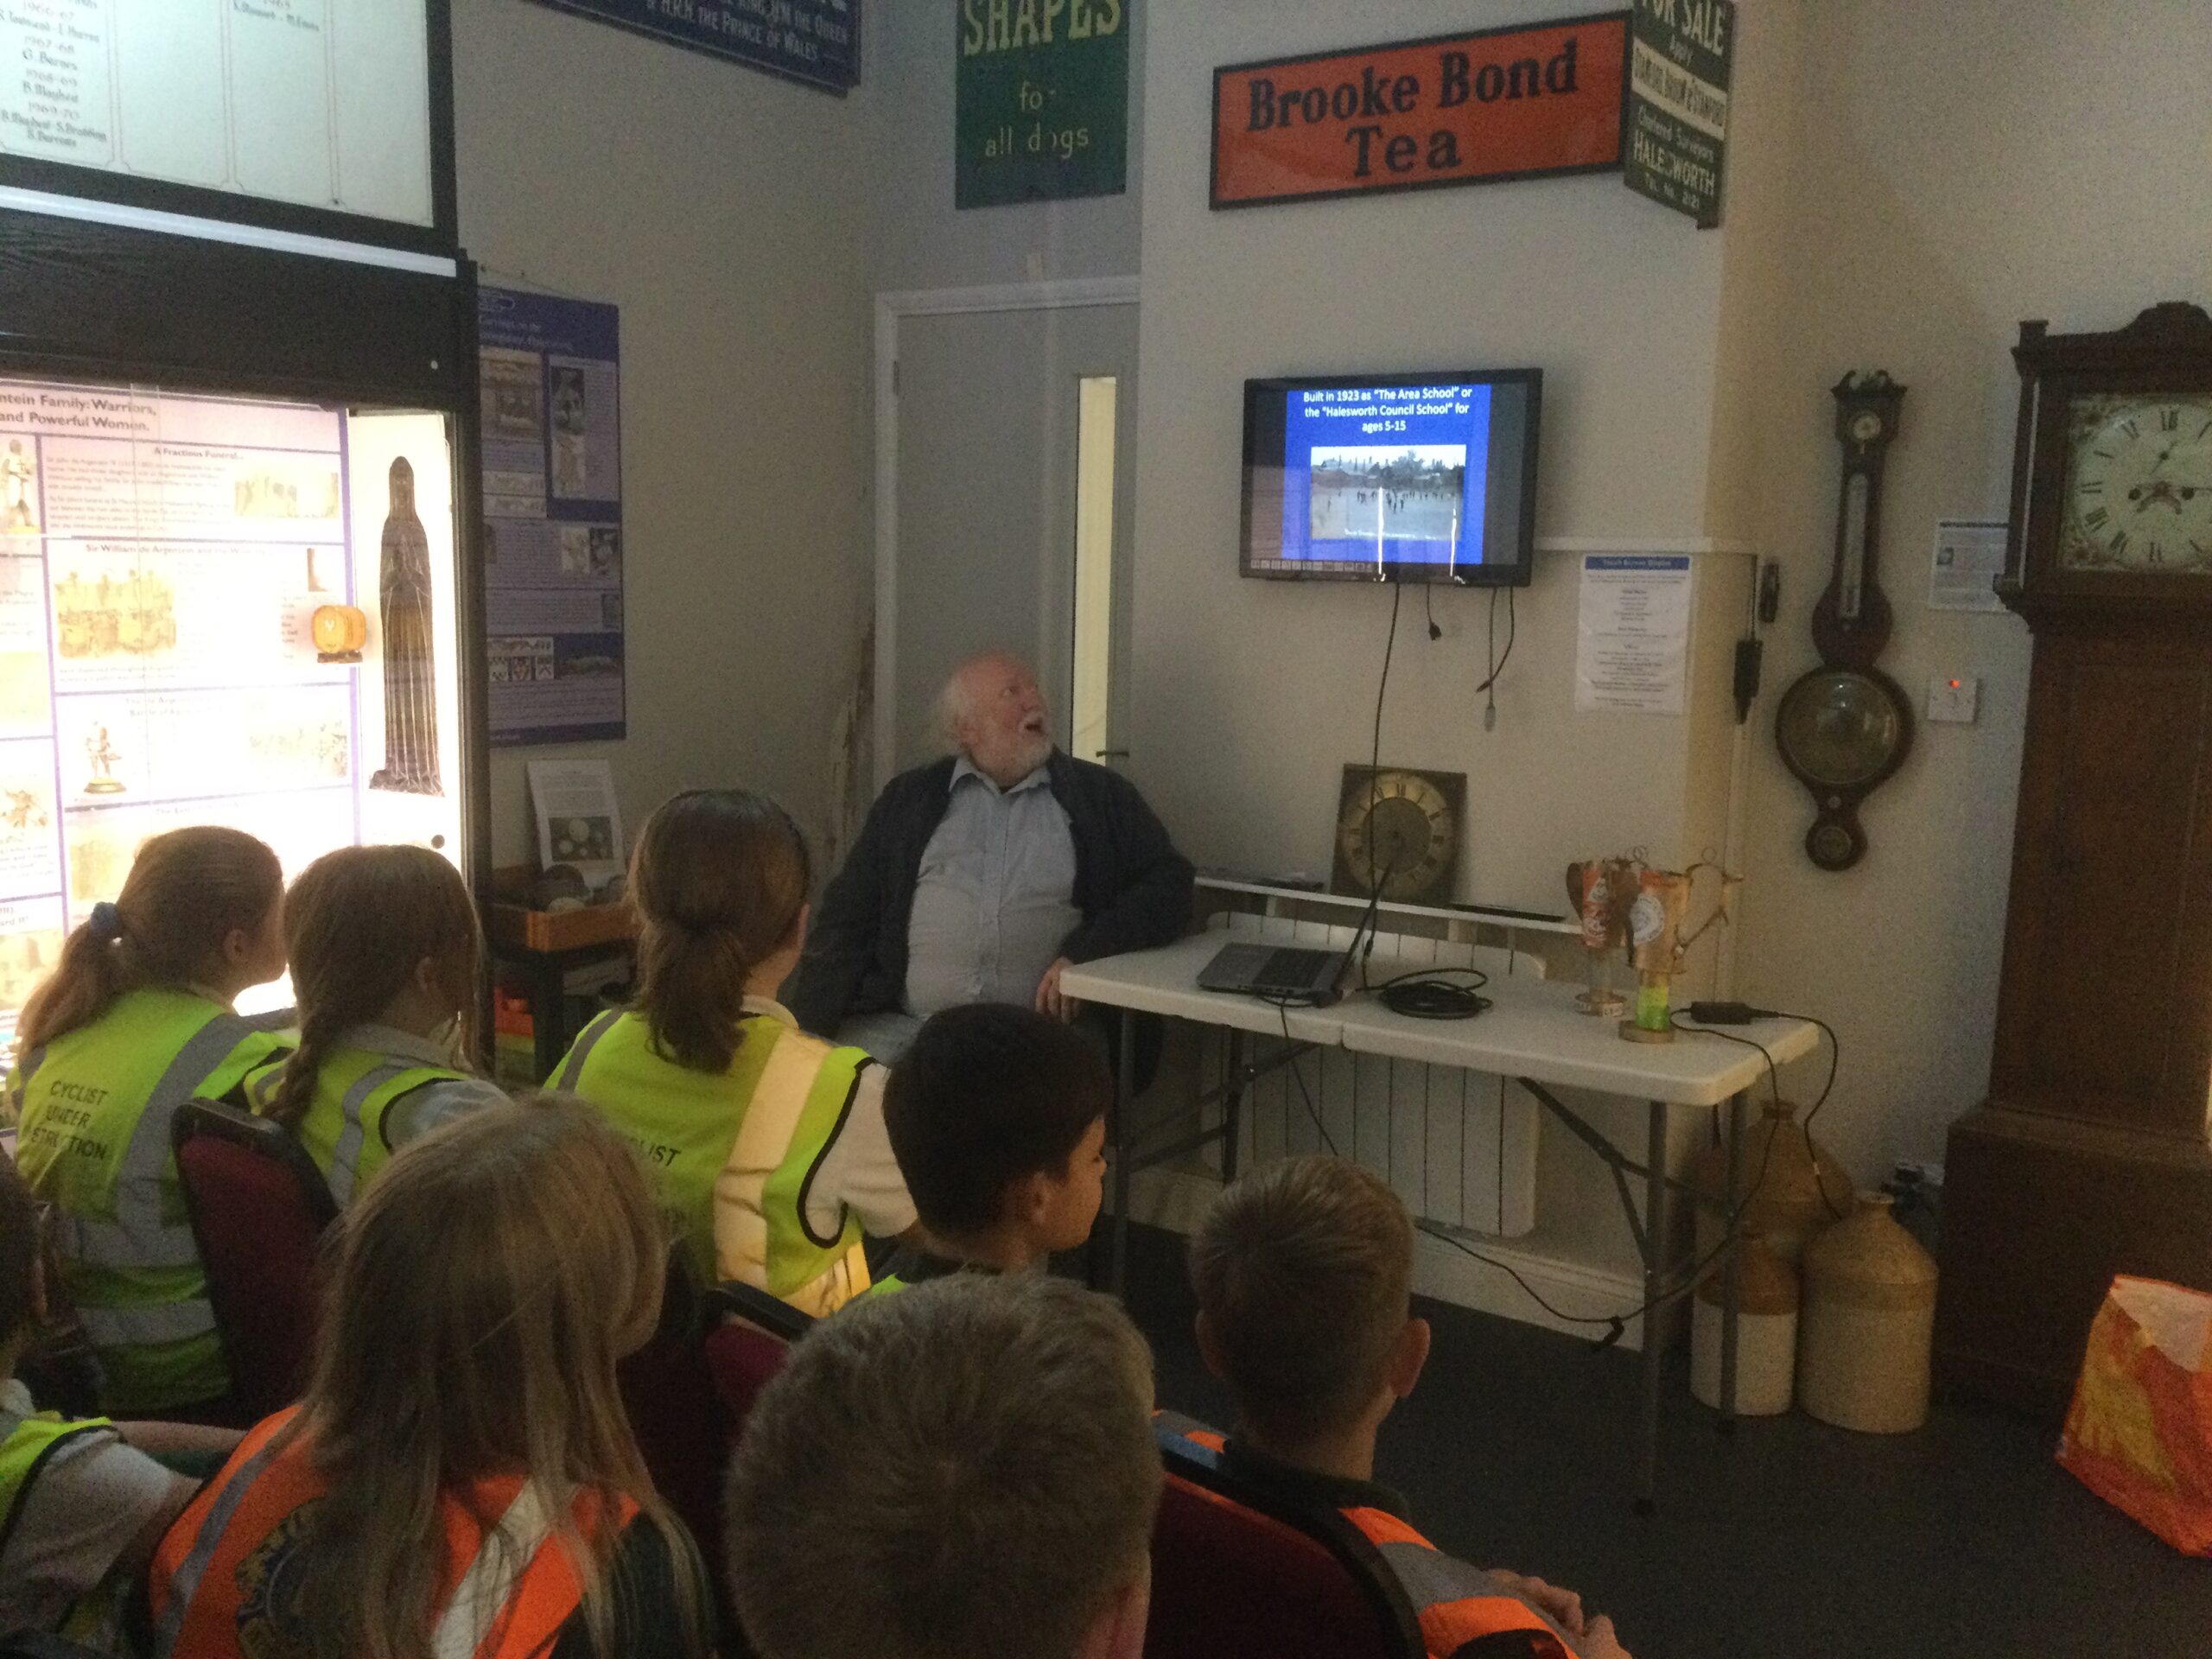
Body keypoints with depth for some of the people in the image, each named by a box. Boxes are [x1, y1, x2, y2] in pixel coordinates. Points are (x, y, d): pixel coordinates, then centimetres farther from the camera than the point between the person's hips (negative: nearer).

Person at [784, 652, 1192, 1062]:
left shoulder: (1099, 794, 15)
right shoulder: (907, 799, 17)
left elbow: (1170, 885, 9)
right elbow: (846, 919, 12)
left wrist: (1083, 954, -7)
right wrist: (807, 1032, -1)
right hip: (904, 1024, 1)